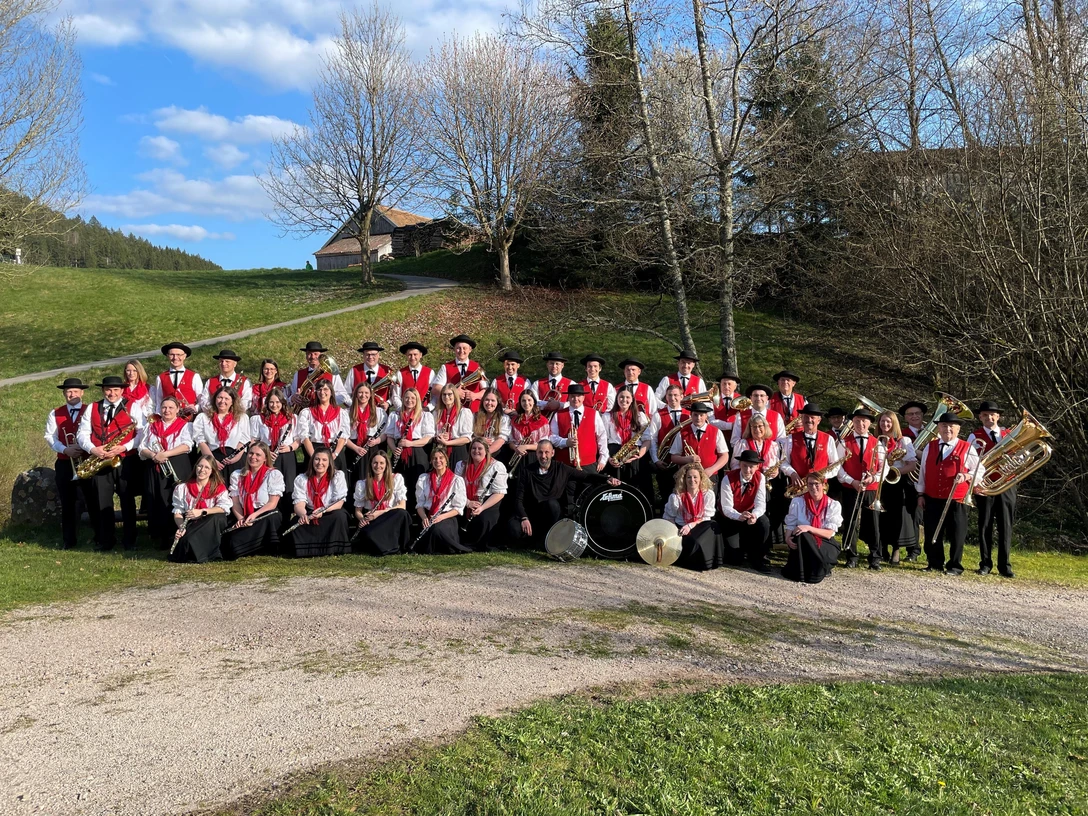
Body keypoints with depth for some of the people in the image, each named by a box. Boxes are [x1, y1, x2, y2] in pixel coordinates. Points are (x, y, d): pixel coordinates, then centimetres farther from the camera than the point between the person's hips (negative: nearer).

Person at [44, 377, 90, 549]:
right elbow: (50, 437, 3)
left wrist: (84, 449, -21)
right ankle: (69, 540, 11)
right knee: (68, 502, 4)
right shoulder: (55, 414, 12)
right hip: (65, 464, 3)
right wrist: (65, 449, -14)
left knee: (93, 500, -3)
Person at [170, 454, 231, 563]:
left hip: (210, 526, 0)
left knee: (218, 517, -33)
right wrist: (181, 527, -21)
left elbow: (224, 507, -16)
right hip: (189, 526, 0)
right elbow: (177, 513, 0)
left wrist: (201, 511, -29)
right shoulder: (182, 488, 7)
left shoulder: (219, 488, 2)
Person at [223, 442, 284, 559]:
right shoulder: (237, 475, 13)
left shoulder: (274, 474, 1)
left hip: (267, 518, -3)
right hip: (244, 519, 3)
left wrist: (254, 515, -23)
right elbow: (235, 503, 5)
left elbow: (273, 503, -7)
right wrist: (241, 519, -15)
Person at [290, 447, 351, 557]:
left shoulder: (338, 476, -4)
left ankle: (333, 549, -22)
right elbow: (299, 504, -12)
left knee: (340, 516, -33)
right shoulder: (301, 479, 0)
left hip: (330, 515, -1)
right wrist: (303, 514, -37)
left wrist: (323, 510, -34)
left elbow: (339, 503, -13)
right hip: (309, 516, 1)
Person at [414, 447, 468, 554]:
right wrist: (424, 517, -12)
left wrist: (442, 517, -17)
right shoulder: (423, 479, 13)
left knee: (437, 529, -35)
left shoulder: (457, 480, 3)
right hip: (428, 517, 3)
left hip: (447, 517, -2)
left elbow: (459, 508, 0)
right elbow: (420, 503, 9)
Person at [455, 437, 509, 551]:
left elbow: (500, 493, -11)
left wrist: (482, 507, -22)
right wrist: (467, 502, -14)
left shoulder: (497, 466, -4)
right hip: (465, 504, 3)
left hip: (488, 504, -3)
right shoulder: (461, 465, 11)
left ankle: (467, 545, -6)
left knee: (483, 519, -32)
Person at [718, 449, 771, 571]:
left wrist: (754, 515, -42)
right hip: (731, 518, -3)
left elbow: (760, 504, -19)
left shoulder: (760, 478, -13)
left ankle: (757, 557, -9)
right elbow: (727, 508, -23)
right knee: (735, 559, -16)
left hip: (750, 512, 3)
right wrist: (739, 516, -44)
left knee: (764, 523, -33)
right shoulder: (728, 479, -21)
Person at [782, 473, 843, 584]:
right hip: (802, 542, 1)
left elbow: (829, 533, -11)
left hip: (824, 543, -1)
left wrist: (808, 528, -27)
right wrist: (788, 538, -25)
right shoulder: (797, 502, 2)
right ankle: (800, 572, -17)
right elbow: (790, 525, -1)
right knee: (801, 535, -35)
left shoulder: (833, 505, -3)